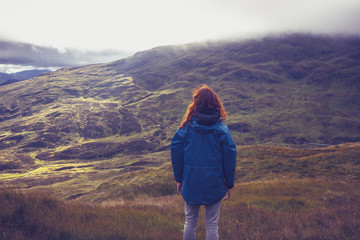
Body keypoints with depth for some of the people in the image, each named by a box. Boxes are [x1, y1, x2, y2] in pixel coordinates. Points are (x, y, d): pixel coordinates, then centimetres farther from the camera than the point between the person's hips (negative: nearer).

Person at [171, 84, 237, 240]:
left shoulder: (186, 128, -7)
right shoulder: (222, 130, -9)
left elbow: (176, 154, -2)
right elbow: (229, 159, -5)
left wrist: (179, 180, 10)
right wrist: (229, 185, 6)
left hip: (191, 184, 1)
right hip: (214, 186, -1)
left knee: (190, 222, 16)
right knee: (212, 224, 11)